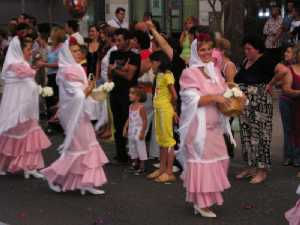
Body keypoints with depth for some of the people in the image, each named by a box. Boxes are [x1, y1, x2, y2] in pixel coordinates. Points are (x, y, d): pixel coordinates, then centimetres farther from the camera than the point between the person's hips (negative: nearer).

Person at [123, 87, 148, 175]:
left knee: (140, 148, -1)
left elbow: (145, 120, -15)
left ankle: (142, 167, 7)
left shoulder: (141, 107, -16)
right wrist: (125, 128, 7)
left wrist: (142, 132, -18)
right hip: (131, 131, 8)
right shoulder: (131, 106, 7)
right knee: (132, 148, 14)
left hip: (138, 131, -8)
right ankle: (135, 164, 25)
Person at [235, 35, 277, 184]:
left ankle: (262, 170, 6)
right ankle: (251, 167, 24)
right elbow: (238, 81, 20)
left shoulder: (265, 61, -12)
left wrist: (270, 83, -16)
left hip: (260, 106, -8)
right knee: (246, 135, 12)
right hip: (245, 105, 8)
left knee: (259, 135, -3)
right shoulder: (246, 61, 11)